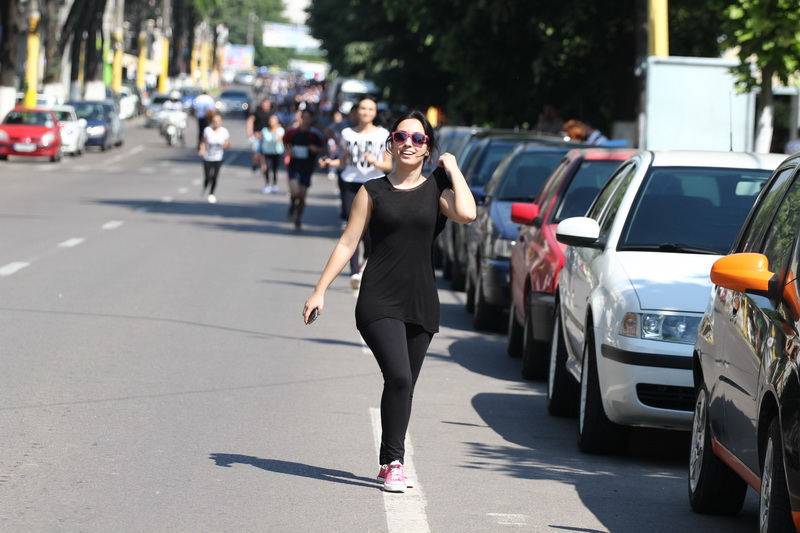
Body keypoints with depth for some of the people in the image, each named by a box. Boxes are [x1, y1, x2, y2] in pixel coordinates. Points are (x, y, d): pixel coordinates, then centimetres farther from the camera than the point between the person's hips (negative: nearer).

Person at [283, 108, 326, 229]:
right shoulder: (292, 132, -2)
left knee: (302, 196, 4)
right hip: (294, 166, 0)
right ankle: (292, 206, 19)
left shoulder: (314, 134, -6)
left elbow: (322, 149, 3)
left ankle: (298, 219, 25)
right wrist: (288, 150, -3)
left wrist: (316, 149, -19)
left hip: (307, 168, 0)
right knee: (295, 193, -16)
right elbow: (286, 143, 17)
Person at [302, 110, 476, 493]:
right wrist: (320, 291, 1)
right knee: (399, 377, -18)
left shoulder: (436, 191, 7)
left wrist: (453, 170, -3)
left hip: (421, 304, 2)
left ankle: (389, 464, 17)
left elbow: (466, 214, -14)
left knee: (403, 385, 5)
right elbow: (348, 243, 6)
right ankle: (392, 463, -10)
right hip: (379, 302, -2)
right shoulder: (374, 192, 7)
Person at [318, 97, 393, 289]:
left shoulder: (383, 135, 3)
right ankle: (355, 272, -11)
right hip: (350, 184, 2)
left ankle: (367, 258, 25)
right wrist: (332, 163, -4)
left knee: (369, 228, -9)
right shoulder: (348, 134, 9)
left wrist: (375, 162, -16)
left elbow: (388, 165, 3)